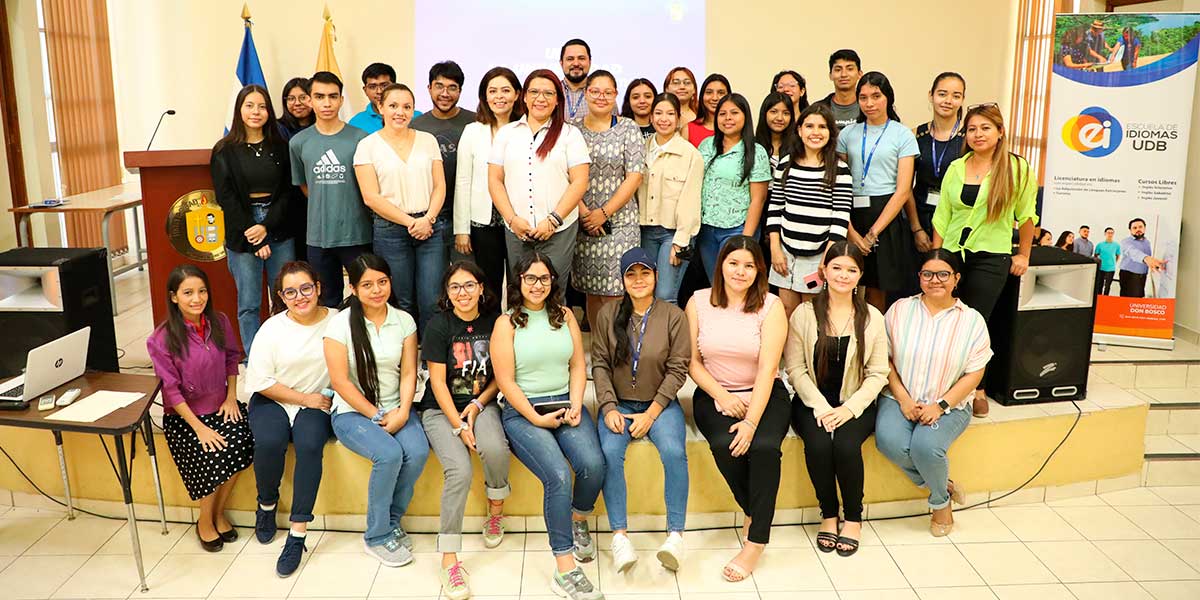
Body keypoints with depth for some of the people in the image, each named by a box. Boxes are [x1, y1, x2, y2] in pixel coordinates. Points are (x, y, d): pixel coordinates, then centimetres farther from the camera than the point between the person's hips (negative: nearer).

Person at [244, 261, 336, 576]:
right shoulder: (272, 328, -6)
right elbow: (260, 381, -7)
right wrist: (305, 398, -10)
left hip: (316, 403, 0)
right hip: (272, 400, 1)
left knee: (310, 446, -29)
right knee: (268, 442, -29)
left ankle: (297, 533, -19)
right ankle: (266, 504, 4)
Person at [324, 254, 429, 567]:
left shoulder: (404, 321, 3)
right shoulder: (341, 324, -7)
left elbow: (408, 373, 0)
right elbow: (340, 381, -10)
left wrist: (402, 412, -15)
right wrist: (376, 416, -13)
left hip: (395, 409, 3)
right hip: (353, 412, -3)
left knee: (418, 451, -26)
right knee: (390, 454, -30)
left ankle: (391, 521, 0)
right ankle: (377, 536, -8)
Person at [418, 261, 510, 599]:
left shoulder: (494, 321, 1)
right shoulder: (439, 325, -7)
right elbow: (438, 382, -9)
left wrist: (477, 405, -8)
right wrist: (459, 426, -16)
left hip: (482, 404, 2)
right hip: (441, 409, -2)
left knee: (495, 449, -31)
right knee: (459, 471, -27)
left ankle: (496, 513, -1)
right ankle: (449, 558, -18)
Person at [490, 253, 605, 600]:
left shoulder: (565, 316, 13)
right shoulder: (506, 323, 0)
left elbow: (578, 366, 11)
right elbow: (506, 382, -5)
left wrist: (575, 406, -4)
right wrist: (537, 419, -10)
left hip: (565, 403, 4)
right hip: (521, 411, -3)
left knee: (593, 464, -24)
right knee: (558, 476, -26)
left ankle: (579, 522, 10)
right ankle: (564, 571, -18)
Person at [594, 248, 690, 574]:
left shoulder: (673, 316, -2)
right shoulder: (608, 314, 3)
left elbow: (677, 369, -4)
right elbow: (600, 364, 2)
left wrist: (651, 413, -12)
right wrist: (609, 408, -11)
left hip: (659, 403, -1)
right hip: (618, 402, 1)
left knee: (674, 451, -28)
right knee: (610, 452, -27)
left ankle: (675, 533, -18)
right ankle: (620, 534, -19)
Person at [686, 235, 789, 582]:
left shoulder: (771, 306, -6)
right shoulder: (699, 302, 0)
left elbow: (767, 370, -14)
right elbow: (692, 362, 2)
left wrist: (751, 422, -23)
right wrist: (723, 397, -12)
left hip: (764, 394, -1)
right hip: (714, 395, 1)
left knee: (764, 446, -29)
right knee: (725, 446, -28)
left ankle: (756, 543, -14)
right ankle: (753, 513, 1)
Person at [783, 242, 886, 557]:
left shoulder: (872, 318, 3)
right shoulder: (804, 314, 0)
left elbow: (877, 374, 0)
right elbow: (795, 368, -3)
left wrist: (850, 408, -14)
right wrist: (821, 407, -15)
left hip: (855, 404, 0)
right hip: (812, 403, 0)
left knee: (846, 445, -28)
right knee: (818, 444, -29)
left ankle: (853, 517, -1)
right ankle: (828, 514, -3)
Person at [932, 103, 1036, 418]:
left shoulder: (1018, 168, -4)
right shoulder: (956, 168, 5)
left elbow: (1026, 215, 5)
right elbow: (941, 216, 6)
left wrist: (1023, 255, 8)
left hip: (991, 257, -3)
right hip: (952, 253, 3)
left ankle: (977, 388, 18)